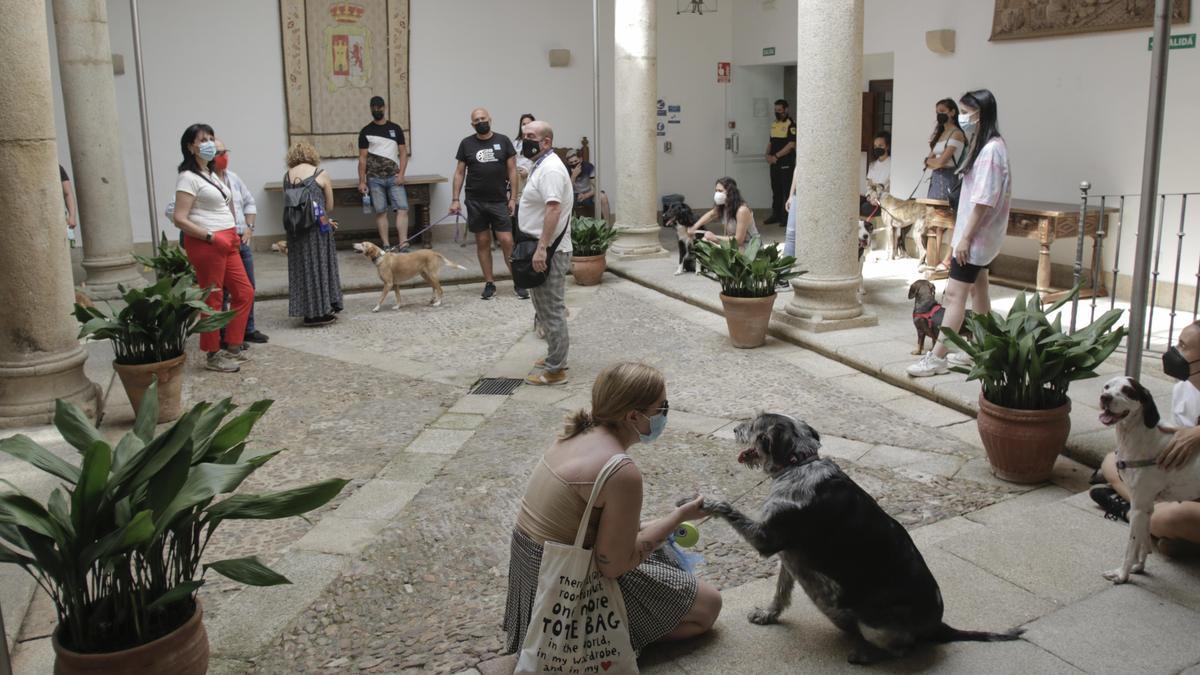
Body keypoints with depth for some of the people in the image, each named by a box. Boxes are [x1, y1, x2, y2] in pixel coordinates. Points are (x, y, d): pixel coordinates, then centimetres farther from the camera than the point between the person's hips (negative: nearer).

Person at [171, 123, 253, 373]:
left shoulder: (211, 174, 16)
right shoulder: (188, 177, -10)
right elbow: (179, 218, -16)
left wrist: (233, 233, 12)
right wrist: (211, 237, -20)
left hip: (227, 243, 9)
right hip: (205, 244, -9)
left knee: (244, 292, 11)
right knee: (212, 299, -1)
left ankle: (233, 347, 22)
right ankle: (213, 355, 10)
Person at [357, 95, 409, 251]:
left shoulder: (395, 128, 9)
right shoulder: (366, 131, 6)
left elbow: (403, 152, 7)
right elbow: (362, 158, 4)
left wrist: (401, 173, -6)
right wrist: (362, 181, -2)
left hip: (394, 177, 1)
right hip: (375, 178, -1)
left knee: (402, 209, -11)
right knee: (381, 212, 0)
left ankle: (403, 244, -12)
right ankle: (386, 246, 5)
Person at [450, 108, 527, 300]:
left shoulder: (503, 141, 2)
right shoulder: (466, 144, 4)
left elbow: (512, 170, 3)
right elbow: (459, 172, 7)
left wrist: (513, 198, -3)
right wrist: (455, 200, 0)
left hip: (499, 201, -1)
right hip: (475, 202, 1)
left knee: (507, 241, -6)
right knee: (482, 242, 6)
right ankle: (489, 283, 15)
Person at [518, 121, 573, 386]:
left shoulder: (550, 169, -18)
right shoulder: (541, 165, 16)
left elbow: (554, 209, -27)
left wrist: (541, 248, -31)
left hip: (548, 251, -11)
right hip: (542, 248, 11)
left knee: (551, 309, -7)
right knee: (547, 306, 19)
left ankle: (555, 370, -2)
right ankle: (557, 355, 30)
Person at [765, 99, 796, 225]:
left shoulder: (790, 124, -9)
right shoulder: (774, 124, 15)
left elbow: (791, 145, -16)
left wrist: (776, 156, -17)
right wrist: (768, 155, 0)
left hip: (786, 164, -7)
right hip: (774, 163, 7)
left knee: (787, 191, -3)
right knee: (775, 190, 11)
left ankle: (788, 217, 1)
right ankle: (776, 215, 18)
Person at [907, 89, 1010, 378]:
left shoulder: (991, 149, -19)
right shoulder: (983, 145, 11)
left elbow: (984, 199, -22)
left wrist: (966, 237, -21)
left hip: (977, 234, -10)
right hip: (977, 233, 10)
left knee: (955, 293, -9)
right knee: (977, 290, 14)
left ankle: (937, 357, -8)